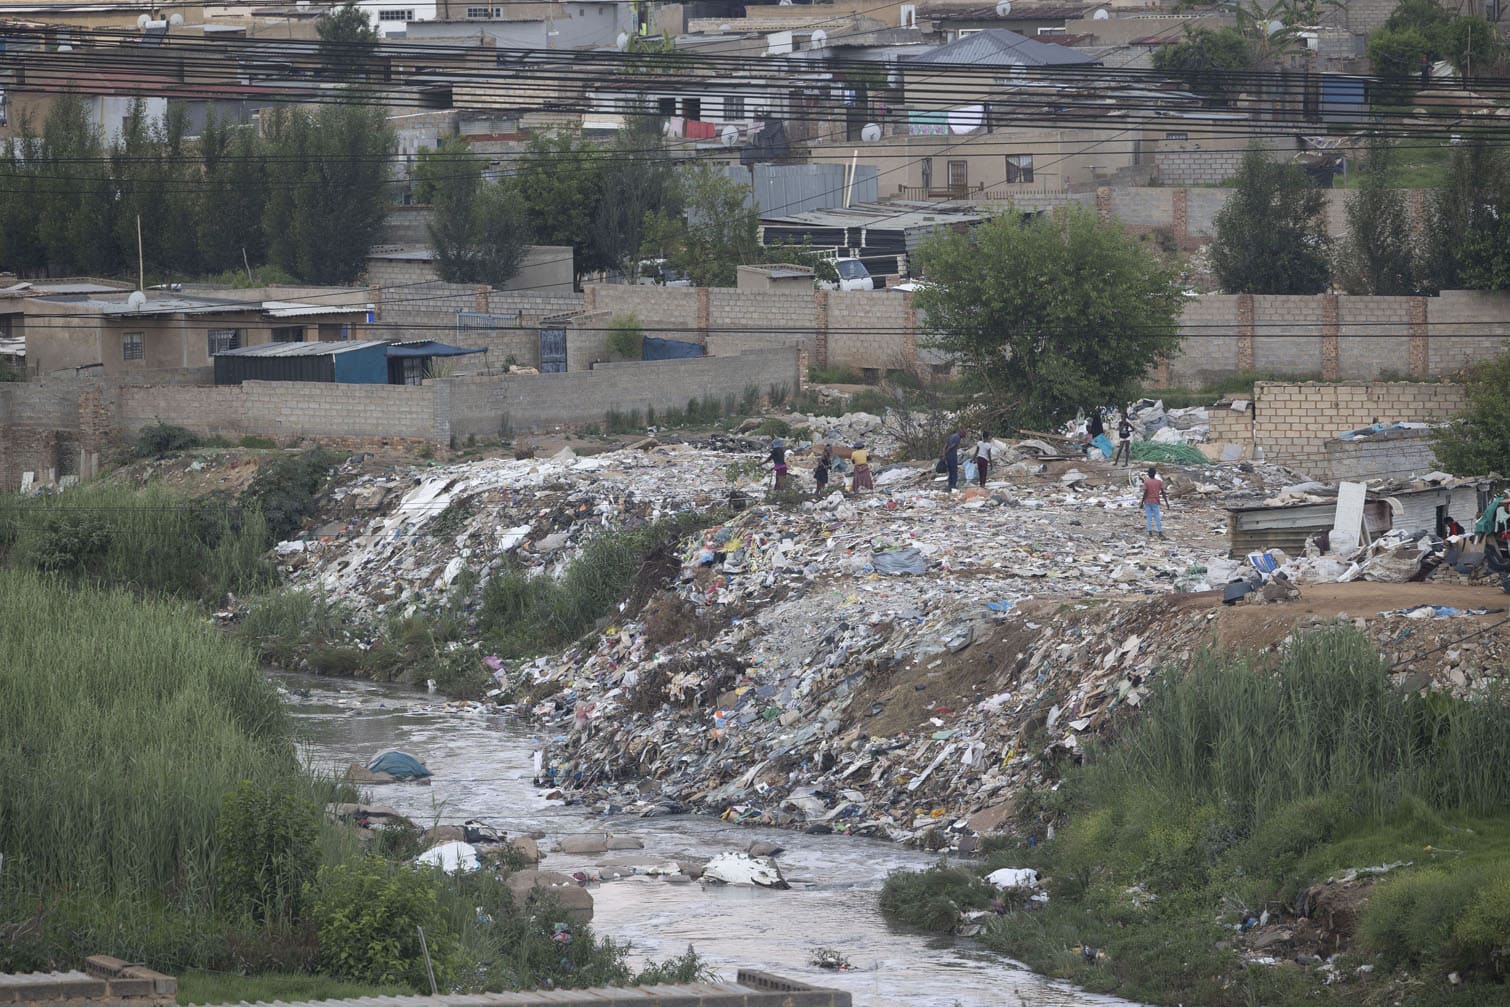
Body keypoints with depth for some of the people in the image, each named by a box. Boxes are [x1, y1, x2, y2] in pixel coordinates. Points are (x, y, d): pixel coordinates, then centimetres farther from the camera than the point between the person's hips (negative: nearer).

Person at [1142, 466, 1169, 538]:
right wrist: (1166, 503, 0)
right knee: (1157, 517, 3)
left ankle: (1150, 532, 2)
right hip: (1155, 502, 1)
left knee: (1148, 516, 7)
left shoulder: (1146, 482, -8)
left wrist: (1142, 503, -6)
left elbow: (1145, 493, -12)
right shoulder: (1159, 482, -4)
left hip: (1147, 502, -1)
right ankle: (1160, 532, -4)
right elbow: (1163, 493, -5)